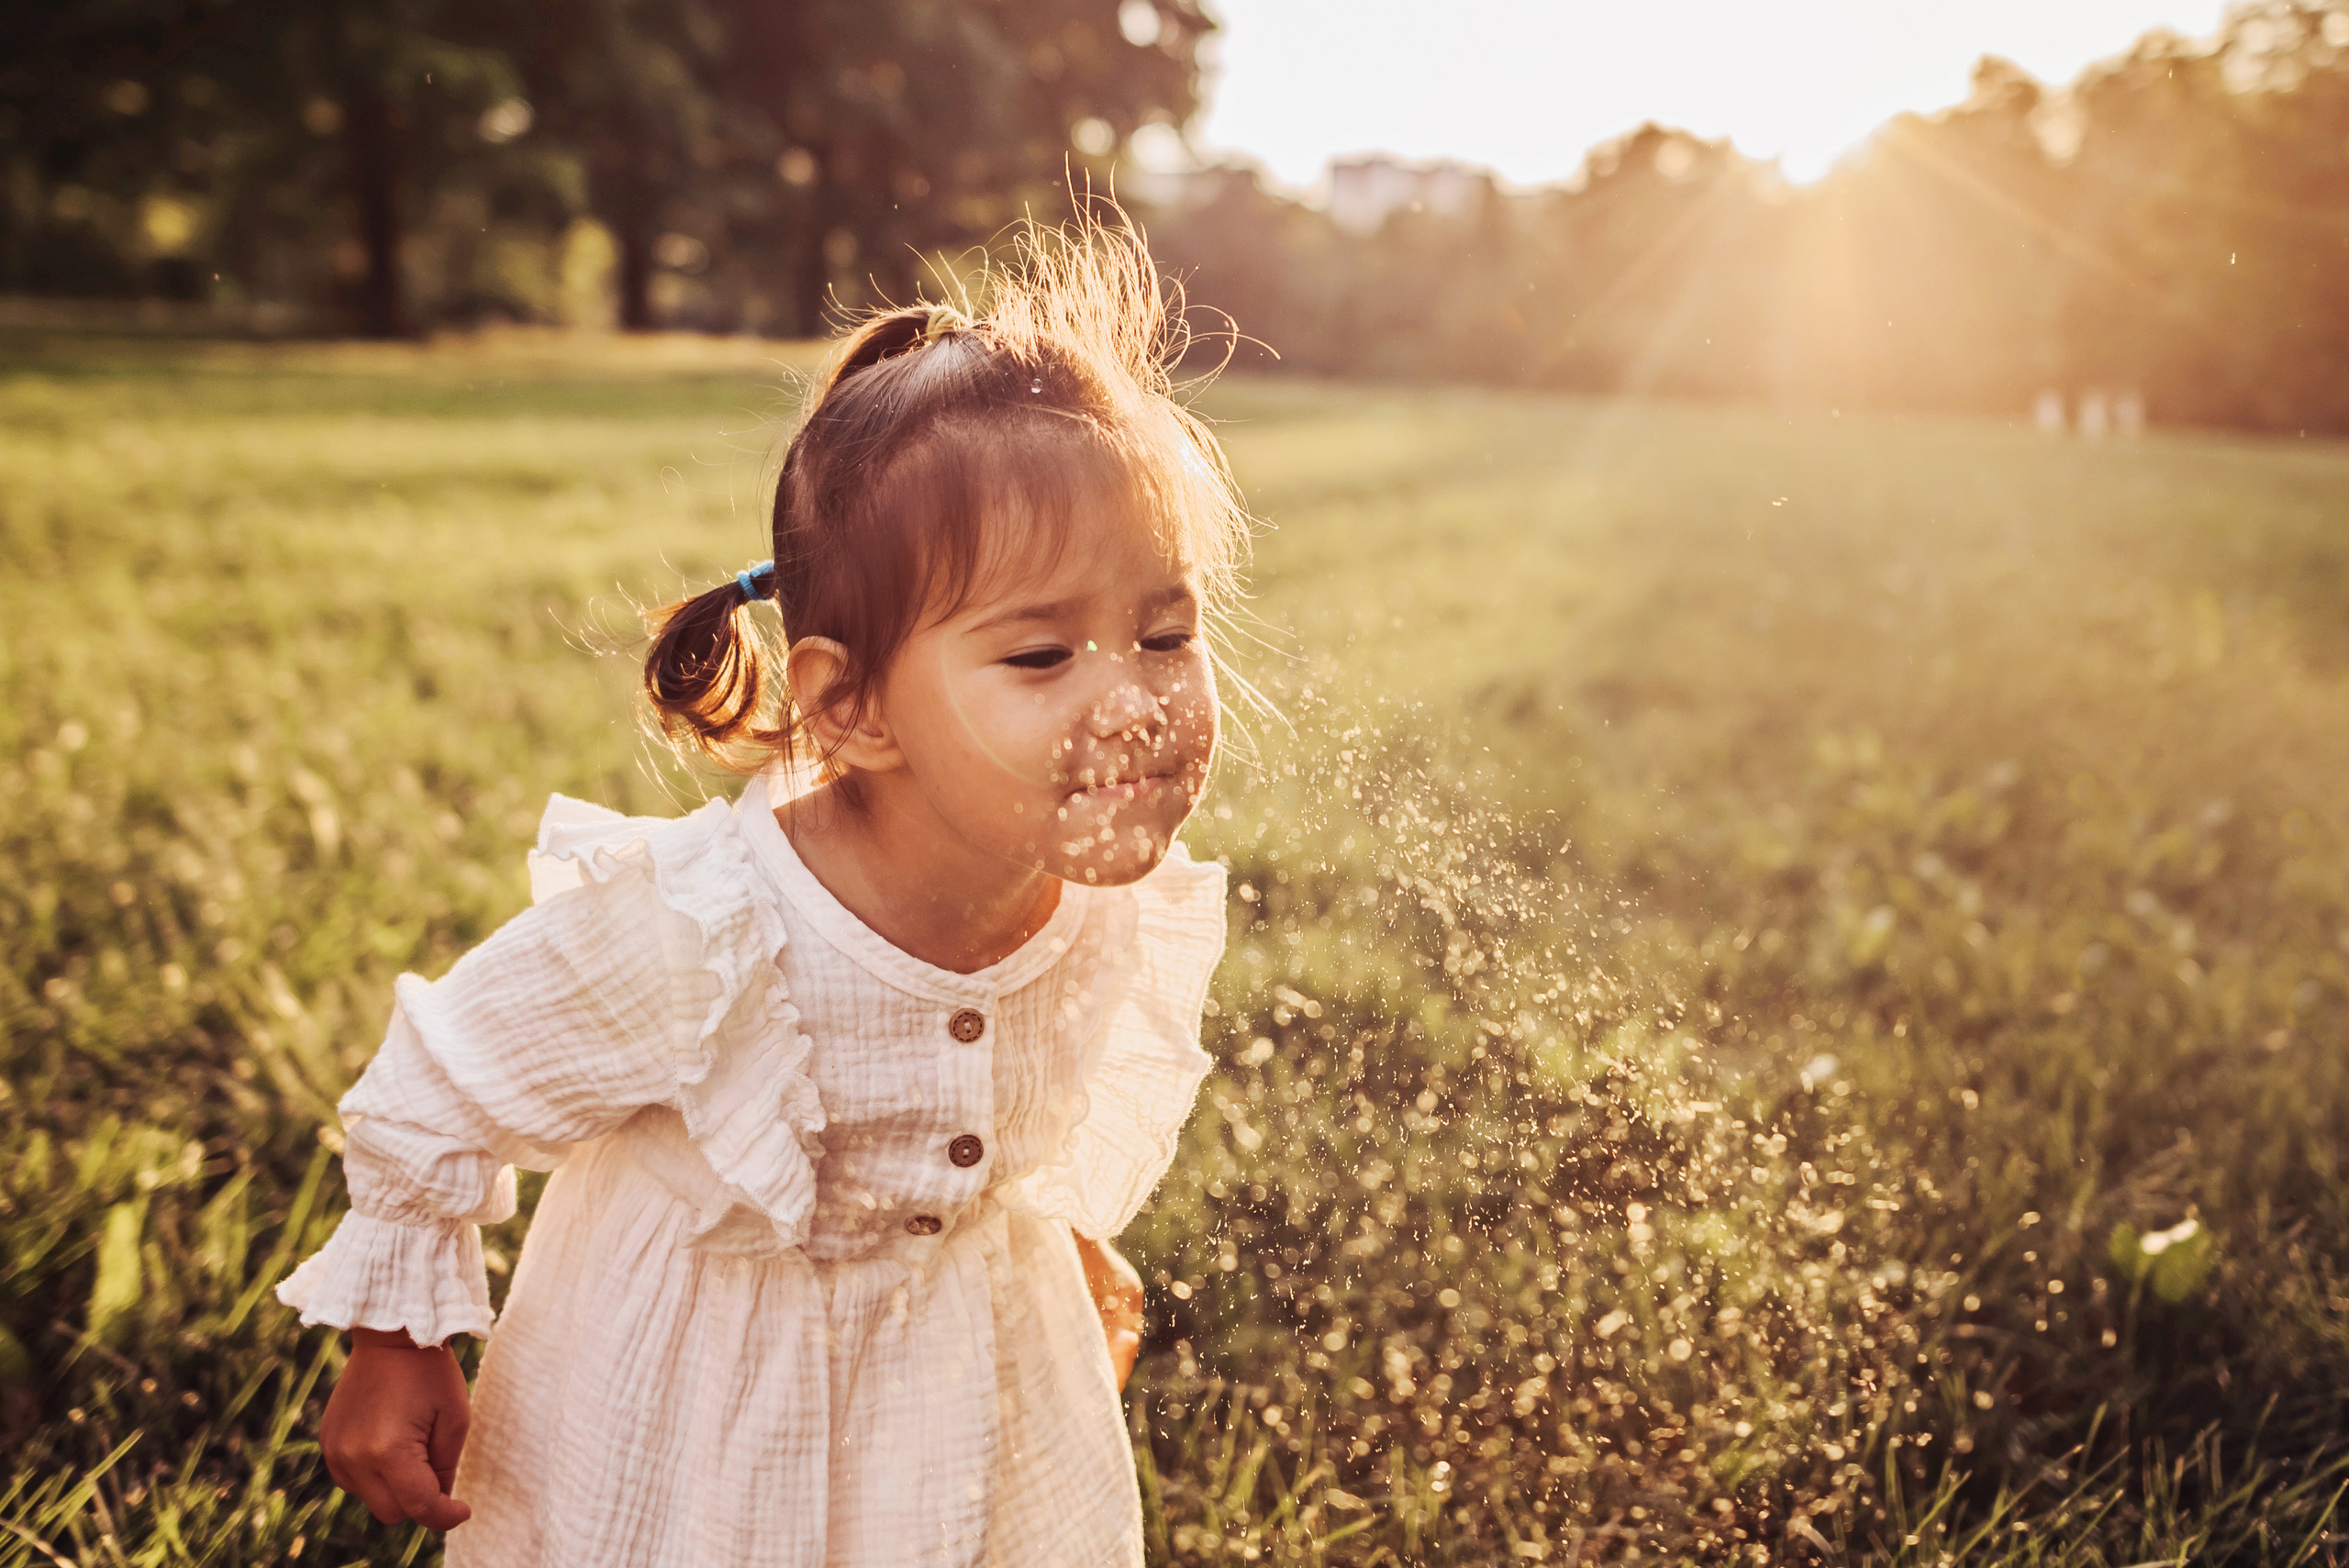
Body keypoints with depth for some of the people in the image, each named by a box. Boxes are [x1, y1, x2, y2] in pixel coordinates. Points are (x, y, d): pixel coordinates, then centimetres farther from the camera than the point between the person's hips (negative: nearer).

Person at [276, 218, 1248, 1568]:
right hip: (689, 1380, -3)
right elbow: (440, 1091, -19)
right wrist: (398, 1343, -7)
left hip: (974, 1351, 4)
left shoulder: (1131, 913, -24)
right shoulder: (693, 931, -38)